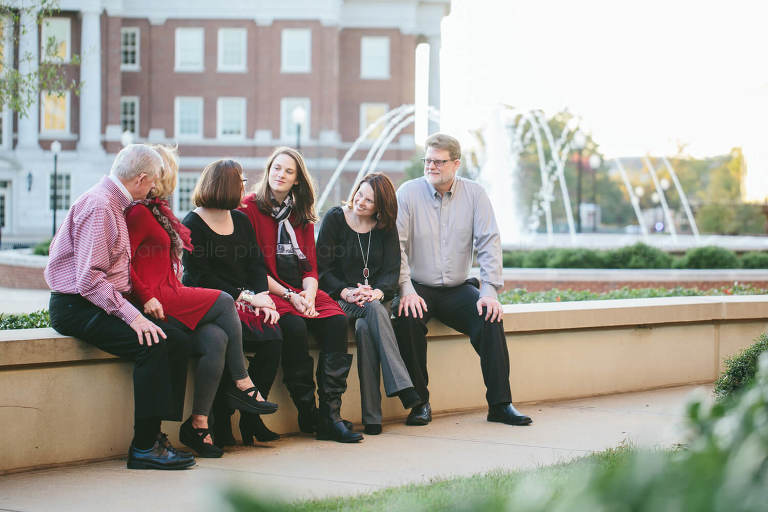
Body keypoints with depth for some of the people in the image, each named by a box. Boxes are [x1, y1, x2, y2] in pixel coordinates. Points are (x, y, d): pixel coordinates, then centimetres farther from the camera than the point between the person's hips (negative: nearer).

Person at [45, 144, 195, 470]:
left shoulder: (113, 205, 18)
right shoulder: (98, 206, -15)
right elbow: (89, 279, -23)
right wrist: (131, 315, -27)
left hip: (103, 304, 10)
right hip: (75, 307, -10)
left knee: (177, 340, -5)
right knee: (151, 344, -27)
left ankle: (153, 434, -5)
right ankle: (143, 448, -24)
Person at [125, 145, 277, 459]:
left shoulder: (159, 210, 23)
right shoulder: (139, 213, -7)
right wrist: (147, 298, -22)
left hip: (171, 294, 9)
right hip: (156, 298, -9)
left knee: (217, 339, -15)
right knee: (223, 302, -15)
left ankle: (198, 424, -15)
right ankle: (242, 385, -5)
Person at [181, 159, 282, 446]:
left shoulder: (241, 220, 19)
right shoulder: (191, 225, -2)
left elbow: (257, 265, 15)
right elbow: (201, 277, -10)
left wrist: (263, 297, -5)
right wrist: (245, 296, -16)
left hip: (245, 301, 6)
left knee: (273, 336, -23)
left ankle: (252, 417, -14)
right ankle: (221, 424, -23)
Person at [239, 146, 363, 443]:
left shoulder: (302, 216, 20)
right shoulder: (249, 208, 2)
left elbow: (310, 266, 14)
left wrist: (309, 293, -8)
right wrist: (288, 295, -13)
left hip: (302, 292, 5)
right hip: (268, 293, -5)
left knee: (336, 321, -24)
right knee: (294, 327, -34)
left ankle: (331, 412, -28)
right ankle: (307, 414, -23)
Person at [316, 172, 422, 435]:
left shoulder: (385, 227, 8)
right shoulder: (335, 218, 0)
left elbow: (392, 270, 1)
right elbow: (322, 268, -5)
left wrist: (378, 292, -20)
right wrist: (346, 293, -20)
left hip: (374, 297, 2)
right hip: (340, 297, -2)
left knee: (365, 328, -34)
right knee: (374, 311, -35)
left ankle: (372, 415, -38)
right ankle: (403, 386, -42)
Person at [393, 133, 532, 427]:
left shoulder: (474, 194, 2)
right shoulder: (408, 193, -3)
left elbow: (489, 243, -3)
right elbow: (396, 246, -9)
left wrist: (489, 291, -15)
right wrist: (406, 291, -21)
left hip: (458, 288, 2)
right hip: (419, 288, -2)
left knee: (490, 318, -24)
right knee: (407, 318, -32)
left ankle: (500, 404, -15)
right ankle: (420, 403, -19)